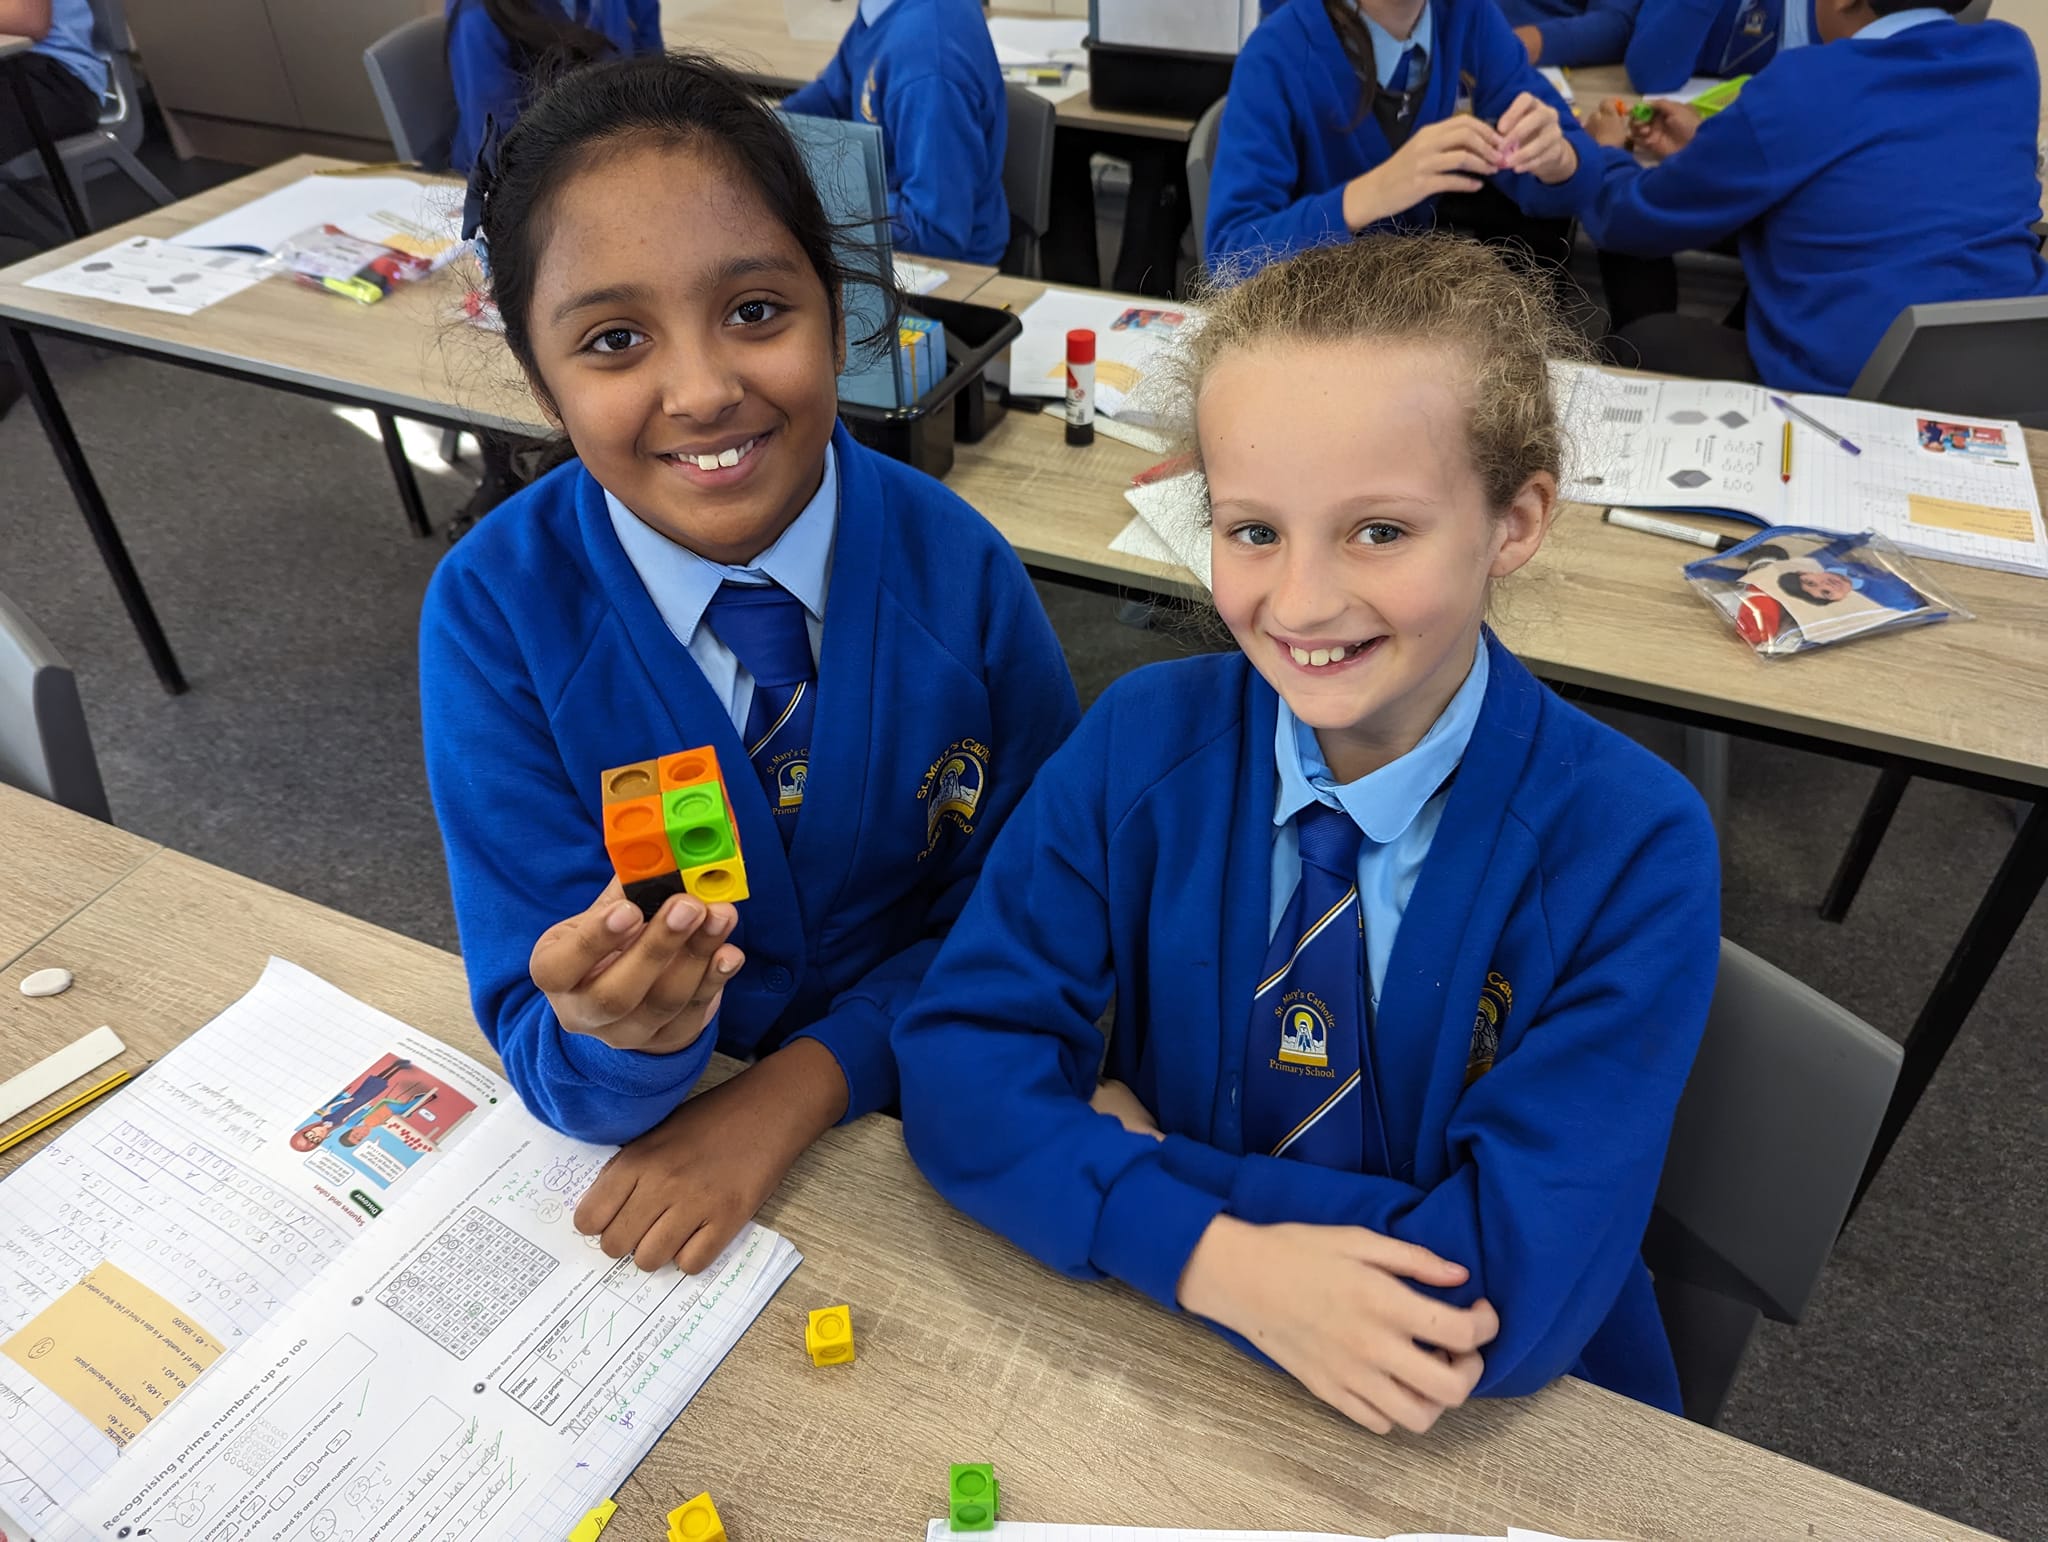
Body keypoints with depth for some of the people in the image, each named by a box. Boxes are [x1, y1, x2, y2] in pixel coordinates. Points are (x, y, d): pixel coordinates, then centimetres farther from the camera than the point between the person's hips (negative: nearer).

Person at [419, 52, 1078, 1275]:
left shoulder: (960, 571, -14)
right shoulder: (494, 614, -14)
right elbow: (539, 1038, -12)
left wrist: (795, 1089, -17)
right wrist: (619, 1039, -34)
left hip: (919, 1112, -1)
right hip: (652, 1106, 1)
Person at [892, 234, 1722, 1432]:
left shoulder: (1634, 847, -17)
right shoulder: (1142, 745, -10)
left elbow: (1517, 1292, -20)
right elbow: (957, 1062, -12)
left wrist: (1142, 1149, -17)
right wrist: (1213, 1256, -25)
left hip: (1493, 1435, -1)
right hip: (1160, 1351, 2)